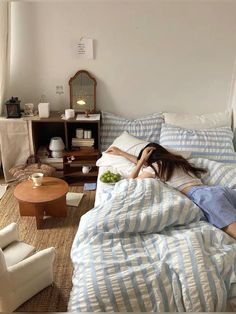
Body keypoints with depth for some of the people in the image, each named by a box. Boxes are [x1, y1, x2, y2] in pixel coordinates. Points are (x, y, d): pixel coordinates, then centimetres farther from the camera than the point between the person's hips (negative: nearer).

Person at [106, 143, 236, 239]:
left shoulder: (155, 166, 11)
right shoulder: (174, 161, 35)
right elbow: (143, 163, 50)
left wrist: (142, 159, 26)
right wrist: (120, 152, 58)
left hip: (203, 196, -8)